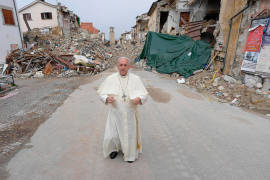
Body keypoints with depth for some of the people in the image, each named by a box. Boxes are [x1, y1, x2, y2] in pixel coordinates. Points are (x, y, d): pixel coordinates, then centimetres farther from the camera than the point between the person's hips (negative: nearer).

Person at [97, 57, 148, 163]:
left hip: (130, 113, 0)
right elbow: (101, 92, 0)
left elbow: (144, 94, -3)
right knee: (112, 135, 8)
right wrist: (107, 98, -21)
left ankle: (130, 153, 43)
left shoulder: (136, 79, -4)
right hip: (115, 113, 0)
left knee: (130, 134, 13)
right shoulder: (110, 79, -4)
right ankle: (114, 148, 44)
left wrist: (139, 99, -25)